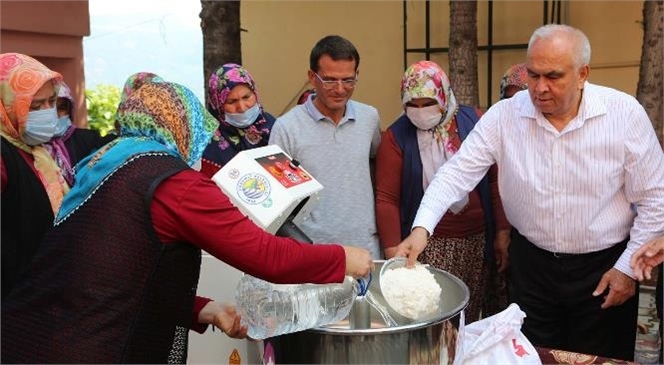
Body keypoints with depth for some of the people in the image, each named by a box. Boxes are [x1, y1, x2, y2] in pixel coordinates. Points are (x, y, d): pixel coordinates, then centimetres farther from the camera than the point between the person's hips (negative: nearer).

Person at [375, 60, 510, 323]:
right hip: (428, 245, -2)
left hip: (476, 241, 2)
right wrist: (394, 252, -10)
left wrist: (503, 231, 0)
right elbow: (386, 199, -5)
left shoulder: (473, 121, 1)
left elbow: (495, 180, 3)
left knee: (470, 316, 10)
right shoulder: (396, 137, -3)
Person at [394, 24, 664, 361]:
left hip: (603, 267, -1)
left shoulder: (624, 113, -13)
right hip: (531, 263, 1)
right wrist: (421, 227, -28)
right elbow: (459, 171, -14)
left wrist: (628, 267, -6)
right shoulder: (504, 115, -10)